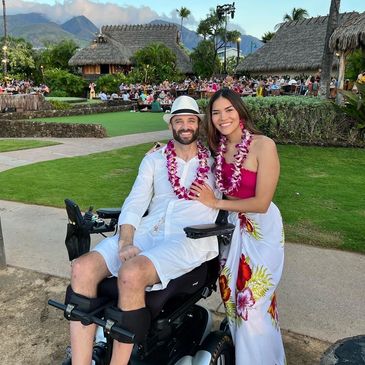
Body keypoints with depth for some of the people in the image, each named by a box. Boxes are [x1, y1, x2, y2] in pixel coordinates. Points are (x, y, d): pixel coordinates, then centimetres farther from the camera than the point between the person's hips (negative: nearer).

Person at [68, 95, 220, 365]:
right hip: (148, 231, 4)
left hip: (191, 238, -3)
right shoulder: (154, 159, 18)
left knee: (131, 273, -33)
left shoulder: (214, 161, 16)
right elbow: (135, 203, 5)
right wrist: (126, 242, -10)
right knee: (82, 268, -21)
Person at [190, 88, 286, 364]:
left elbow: (261, 203, -21)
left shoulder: (263, 145, -20)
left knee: (254, 304, 2)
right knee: (231, 295, 17)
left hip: (261, 230, -6)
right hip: (231, 226, 7)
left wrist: (215, 203, -16)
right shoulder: (218, 147, -1)